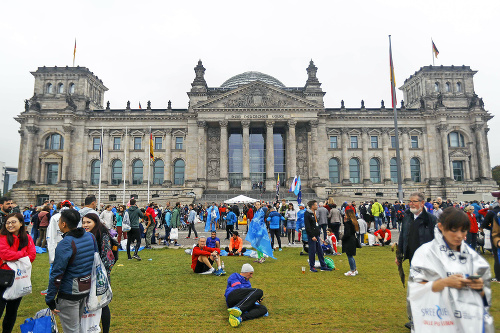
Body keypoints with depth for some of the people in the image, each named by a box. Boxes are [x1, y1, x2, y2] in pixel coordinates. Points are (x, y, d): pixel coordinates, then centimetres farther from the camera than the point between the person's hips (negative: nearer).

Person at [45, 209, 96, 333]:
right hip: (87, 289, 7)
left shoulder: (65, 245, -22)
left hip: (70, 294, -7)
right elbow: (95, 261, 11)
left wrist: (50, 299, -10)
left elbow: (57, 275, -19)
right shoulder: (90, 237, 0)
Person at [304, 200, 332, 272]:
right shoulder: (307, 214, -14)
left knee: (320, 251, 11)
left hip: (316, 235, 9)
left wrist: (318, 234, 17)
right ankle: (311, 267, 11)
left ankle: (323, 266, 18)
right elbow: (307, 227, -18)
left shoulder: (314, 213, 15)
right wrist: (312, 236, -20)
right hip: (311, 236, -9)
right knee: (312, 251, -1)